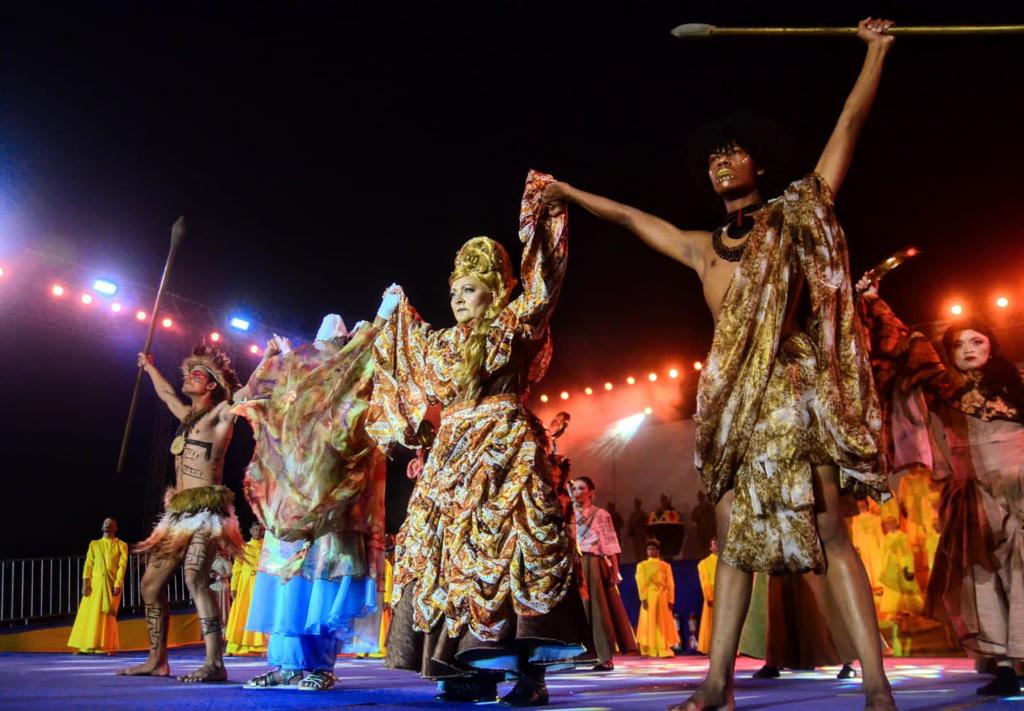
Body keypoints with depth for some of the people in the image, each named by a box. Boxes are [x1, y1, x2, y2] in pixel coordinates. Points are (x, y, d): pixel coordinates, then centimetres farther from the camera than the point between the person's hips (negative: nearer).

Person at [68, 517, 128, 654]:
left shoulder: (121, 545, 8)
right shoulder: (94, 544, 15)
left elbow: (122, 566, -1)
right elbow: (88, 564, 6)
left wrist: (118, 584, -13)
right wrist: (85, 583, -7)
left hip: (111, 583, -2)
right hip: (95, 582, 2)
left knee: (108, 615, -3)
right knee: (89, 613, -3)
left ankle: (107, 647, 1)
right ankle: (86, 646, 1)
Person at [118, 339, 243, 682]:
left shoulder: (220, 414, -1)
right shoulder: (188, 416, 21)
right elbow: (165, 392, 40)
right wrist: (149, 366, 54)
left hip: (206, 509, -9)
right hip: (179, 512, 9)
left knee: (195, 577, -27)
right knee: (151, 584, 9)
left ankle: (214, 663, -33)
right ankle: (157, 660, 20)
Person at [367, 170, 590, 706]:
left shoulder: (514, 327, 2)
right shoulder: (446, 342, 20)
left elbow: (541, 283, -7)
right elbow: (411, 362, 39)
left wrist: (541, 214, -7)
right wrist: (391, 316, 43)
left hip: (505, 448, -7)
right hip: (453, 455, 7)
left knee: (510, 542, -14)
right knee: (452, 547, 0)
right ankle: (475, 668, 4)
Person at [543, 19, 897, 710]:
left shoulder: (796, 215, 10)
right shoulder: (704, 249, 21)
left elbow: (850, 123, 12)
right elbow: (632, 217, 31)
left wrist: (877, 48, 15)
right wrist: (567, 192, 36)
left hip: (794, 386, -5)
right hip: (733, 397, 5)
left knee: (829, 529, -11)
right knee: (734, 532, 4)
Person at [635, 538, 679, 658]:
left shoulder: (665, 566, 13)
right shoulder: (642, 565, 7)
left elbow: (670, 584, 7)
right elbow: (641, 583, -3)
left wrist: (671, 600, -3)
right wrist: (643, 598, -14)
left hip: (662, 598, 2)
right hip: (649, 597, -2)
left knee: (664, 625, 0)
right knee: (649, 624, -3)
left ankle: (665, 650, 2)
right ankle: (649, 651, 0)